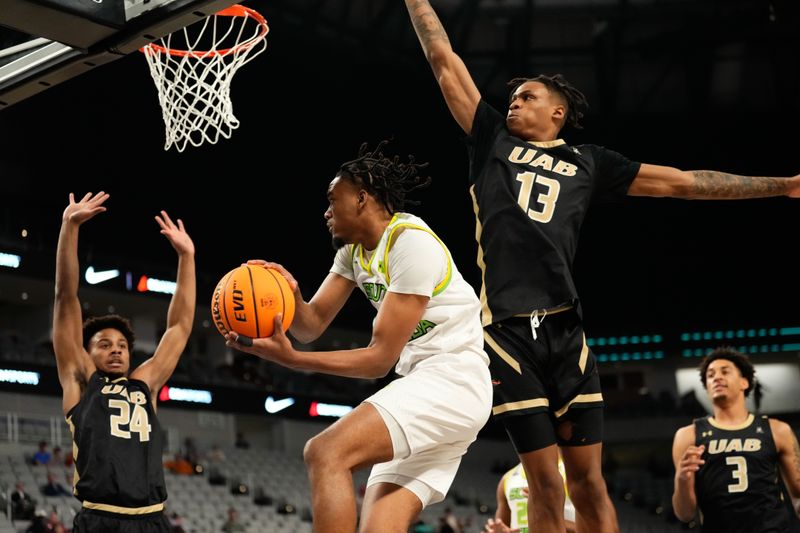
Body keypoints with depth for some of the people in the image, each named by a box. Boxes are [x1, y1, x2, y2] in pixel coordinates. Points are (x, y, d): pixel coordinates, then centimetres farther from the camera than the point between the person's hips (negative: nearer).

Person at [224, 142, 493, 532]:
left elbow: (381, 357, -17)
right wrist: (289, 295, -13)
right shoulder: (354, 249, 14)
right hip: (419, 381, 9)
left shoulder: (412, 242, -15)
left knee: (326, 452, -25)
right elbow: (312, 325, 9)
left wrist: (291, 358, -23)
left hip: (452, 381, -9)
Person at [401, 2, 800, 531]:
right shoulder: (494, 141, 16)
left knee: (587, 477, -2)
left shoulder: (588, 163, 17)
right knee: (544, 478, -3)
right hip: (507, 328, -1)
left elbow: (683, 182, 17)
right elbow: (445, 60, 18)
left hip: (564, 327, 1)